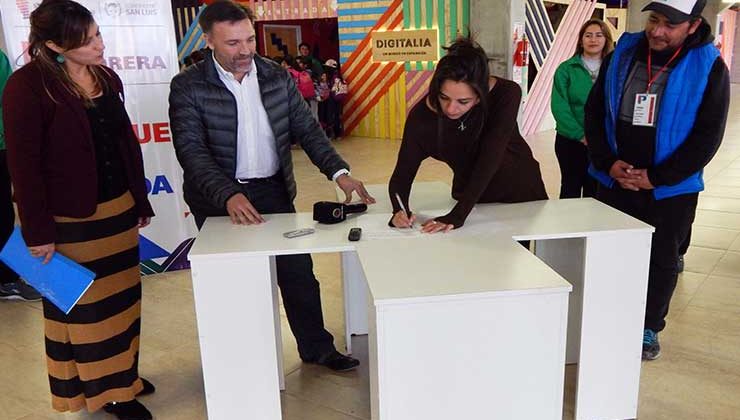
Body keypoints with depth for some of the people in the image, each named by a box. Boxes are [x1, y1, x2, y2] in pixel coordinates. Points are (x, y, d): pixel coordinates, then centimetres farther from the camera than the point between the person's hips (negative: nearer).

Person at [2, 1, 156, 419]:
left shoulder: (107, 77, 5)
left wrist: (141, 201, 11)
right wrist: (38, 231, -15)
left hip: (118, 209, 7)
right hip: (70, 220, -6)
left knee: (121, 298, 16)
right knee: (83, 305, 10)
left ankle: (122, 377, 34)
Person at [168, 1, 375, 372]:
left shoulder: (278, 77, -1)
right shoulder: (188, 86, -10)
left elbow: (307, 130, 1)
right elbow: (191, 150, -18)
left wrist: (339, 172, -15)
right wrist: (229, 195, -33)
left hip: (273, 190, 3)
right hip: (218, 198, -2)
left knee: (298, 272, 8)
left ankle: (316, 347, 26)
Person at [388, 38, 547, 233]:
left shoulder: (506, 95, -27)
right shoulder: (422, 117, -24)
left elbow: (489, 160, -34)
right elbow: (401, 176, -17)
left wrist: (457, 215, -41)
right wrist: (400, 210, -38)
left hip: (522, 193, 0)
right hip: (474, 202, 1)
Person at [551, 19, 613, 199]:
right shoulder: (566, 69, -1)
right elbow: (559, 106, -9)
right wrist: (581, 135, -17)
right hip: (570, 140, -1)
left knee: (594, 190, 10)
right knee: (570, 188, 10)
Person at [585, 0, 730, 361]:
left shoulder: (709, 68, -7)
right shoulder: (621, 56, -1)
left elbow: (707, 135, -10)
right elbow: (594, 113, 2)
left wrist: (656, 177, -16)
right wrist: (608, 163, -11)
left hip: (671, 189, -2)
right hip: (615, 181, 2)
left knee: (661, 259, 12)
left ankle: (649, 328, 31)